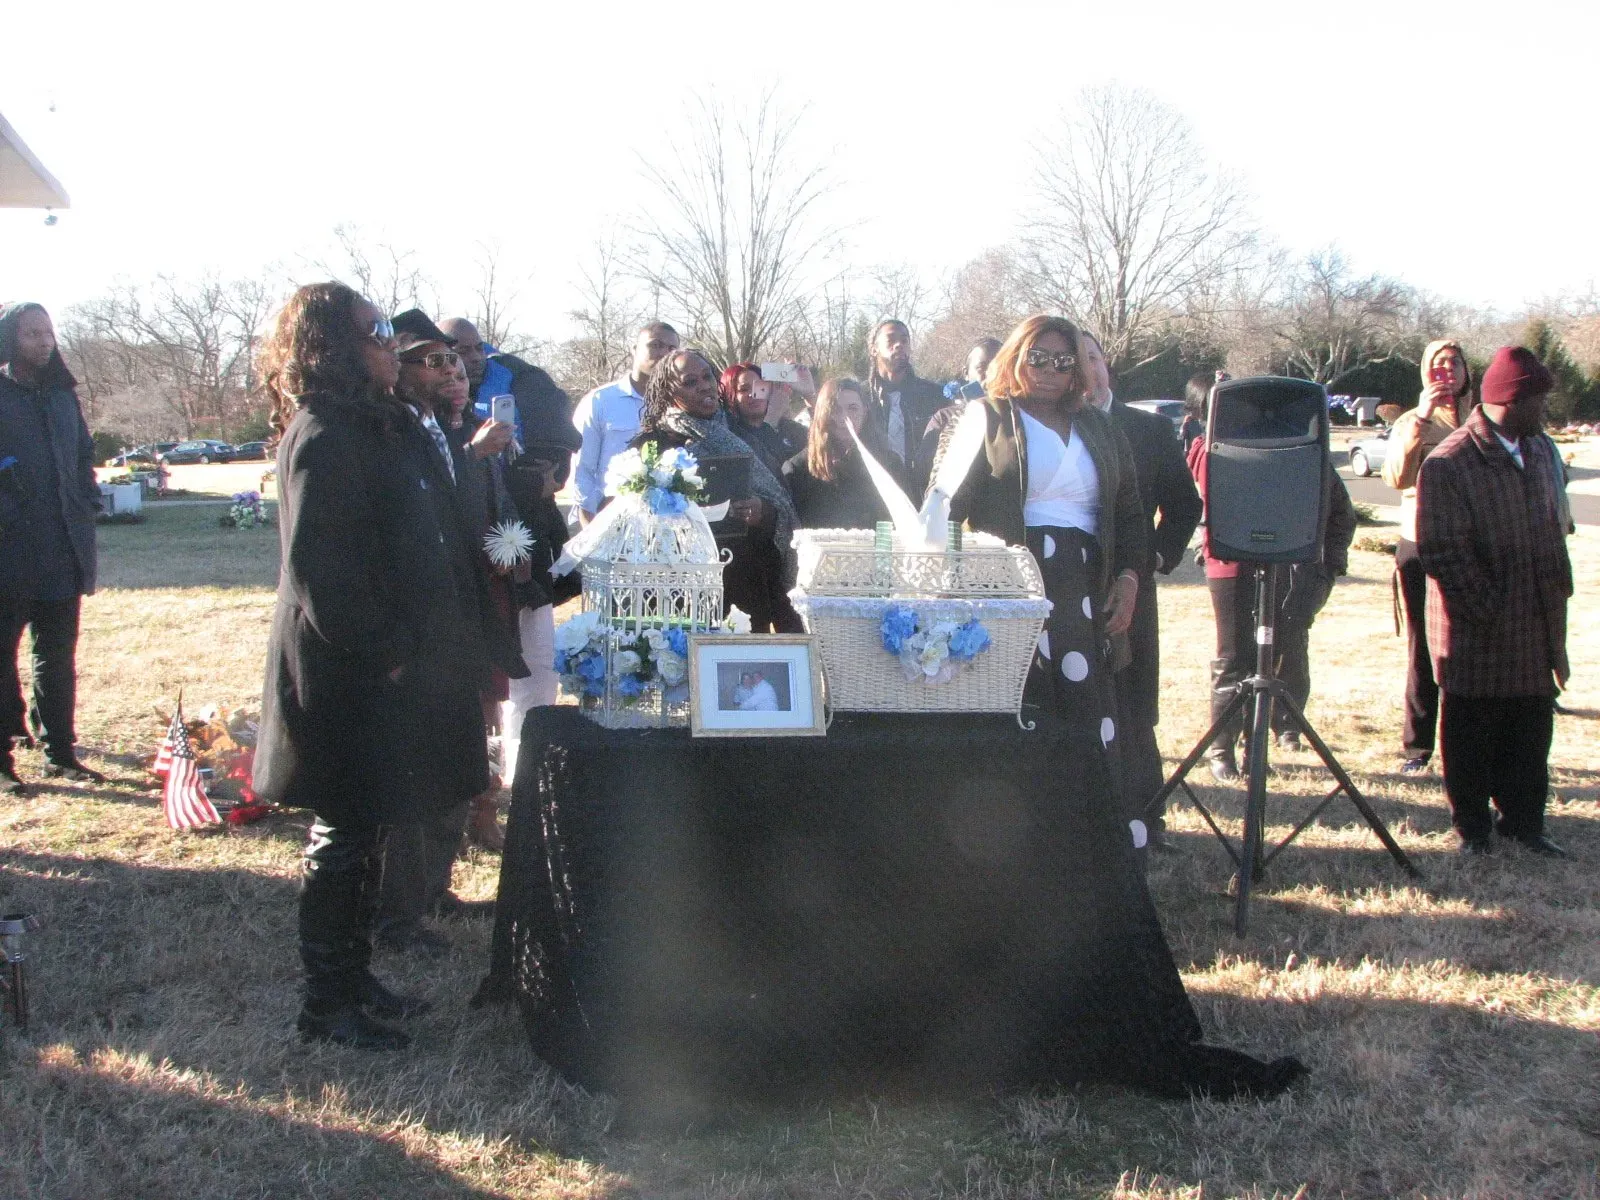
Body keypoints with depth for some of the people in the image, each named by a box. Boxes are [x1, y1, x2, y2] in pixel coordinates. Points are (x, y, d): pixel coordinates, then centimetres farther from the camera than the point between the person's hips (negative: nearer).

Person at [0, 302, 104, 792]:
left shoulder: (62, 394, 14)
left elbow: (84, 457, 22)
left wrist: (86, 508, 11)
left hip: (62, 553, 6)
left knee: (58, 656, 12)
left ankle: (60, 754, 20)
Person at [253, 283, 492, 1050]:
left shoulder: (383, 426, 13)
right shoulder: (323, 438, -18)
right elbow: (319, 569, -23)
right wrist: (380, 652, -20)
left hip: (389, 667, 9)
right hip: (349, 673, -9)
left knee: (363, 832, 17)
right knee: (344, 838, 0)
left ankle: (354, 977, 29)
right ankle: (327, 1003, 12)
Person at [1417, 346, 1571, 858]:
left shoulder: (1539, 451, 9)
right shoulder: (1448, 464, -15)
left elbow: (1552, 526, 18)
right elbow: (1441, 552, -17)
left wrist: (1559, 589, 10)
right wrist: (1491, 612, -16)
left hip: (1536, 626, 7)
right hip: (1477, 633, -6)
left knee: (1531, 729, 12)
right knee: (1471, 735, 6)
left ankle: (1524, 823, 24)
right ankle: (1473, 829, 18)